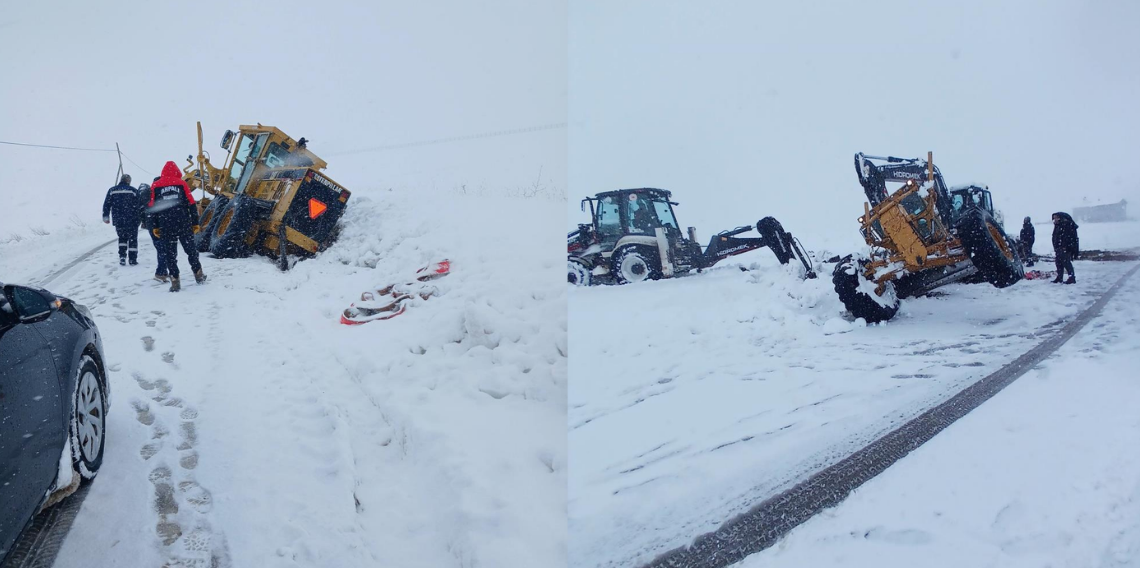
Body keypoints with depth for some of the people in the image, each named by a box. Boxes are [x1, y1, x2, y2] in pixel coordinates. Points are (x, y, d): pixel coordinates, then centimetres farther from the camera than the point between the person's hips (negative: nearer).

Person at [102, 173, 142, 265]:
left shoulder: (112, 190, 5)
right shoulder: (133, 191, -3)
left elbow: (107, 204, 5)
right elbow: (139, 206, -3)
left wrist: (106, 216, 12)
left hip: (118, 221, 3)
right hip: (131, 220, -3)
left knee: (122, 237, 18)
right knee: (133, 239, 7)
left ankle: (122, 257, 5)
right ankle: (133, 259, 4)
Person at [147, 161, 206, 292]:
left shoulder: (155, 186, 5)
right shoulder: (181, 183, 4)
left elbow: (152, 207, 4)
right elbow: (191, 204, 3)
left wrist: (155, 226, 8)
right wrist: (195, 223, 9)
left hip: (165, 225, 0)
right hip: (184, 223, 0)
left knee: (169, 252, 3)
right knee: (190, 248, 13)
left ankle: (175, 280, 0)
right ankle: (198, 274, 21)